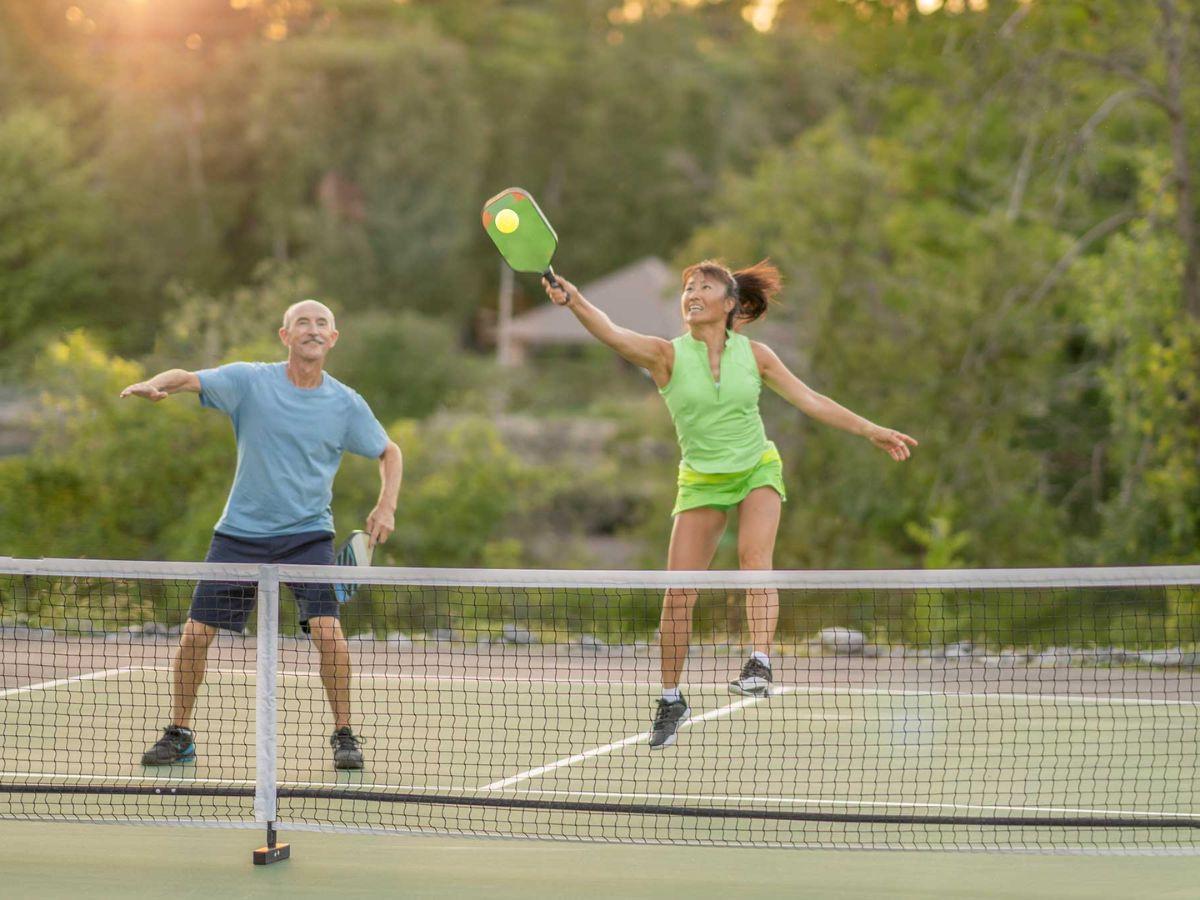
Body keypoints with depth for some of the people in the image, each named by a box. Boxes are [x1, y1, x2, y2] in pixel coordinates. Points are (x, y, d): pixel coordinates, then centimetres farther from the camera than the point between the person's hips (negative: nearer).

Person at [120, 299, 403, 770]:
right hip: (240, 532, 0)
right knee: (195, 634, -2)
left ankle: (344, 734, 0)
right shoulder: (250, 381, -5)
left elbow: (389, 452, 14)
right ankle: (179, 735, 18)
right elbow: (186, 378, -16)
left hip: (308, 533, 0)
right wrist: (154, 384, -39)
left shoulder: (346, 403, -1)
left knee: (327, 631, -18)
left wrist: (386, 506, -2)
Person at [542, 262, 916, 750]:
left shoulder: (754, 355, -4)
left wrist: (872, 431, 3)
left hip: (758, 471, 0)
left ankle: (760, 663, -36)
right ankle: (671, 700, 11)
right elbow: (612, 333, -28)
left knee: (754, 554, -28)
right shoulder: (667, 355, -10)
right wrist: (573, 299, -46)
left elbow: (811, 401, 5)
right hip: (701, 483, 0)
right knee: (678, 593, -5)